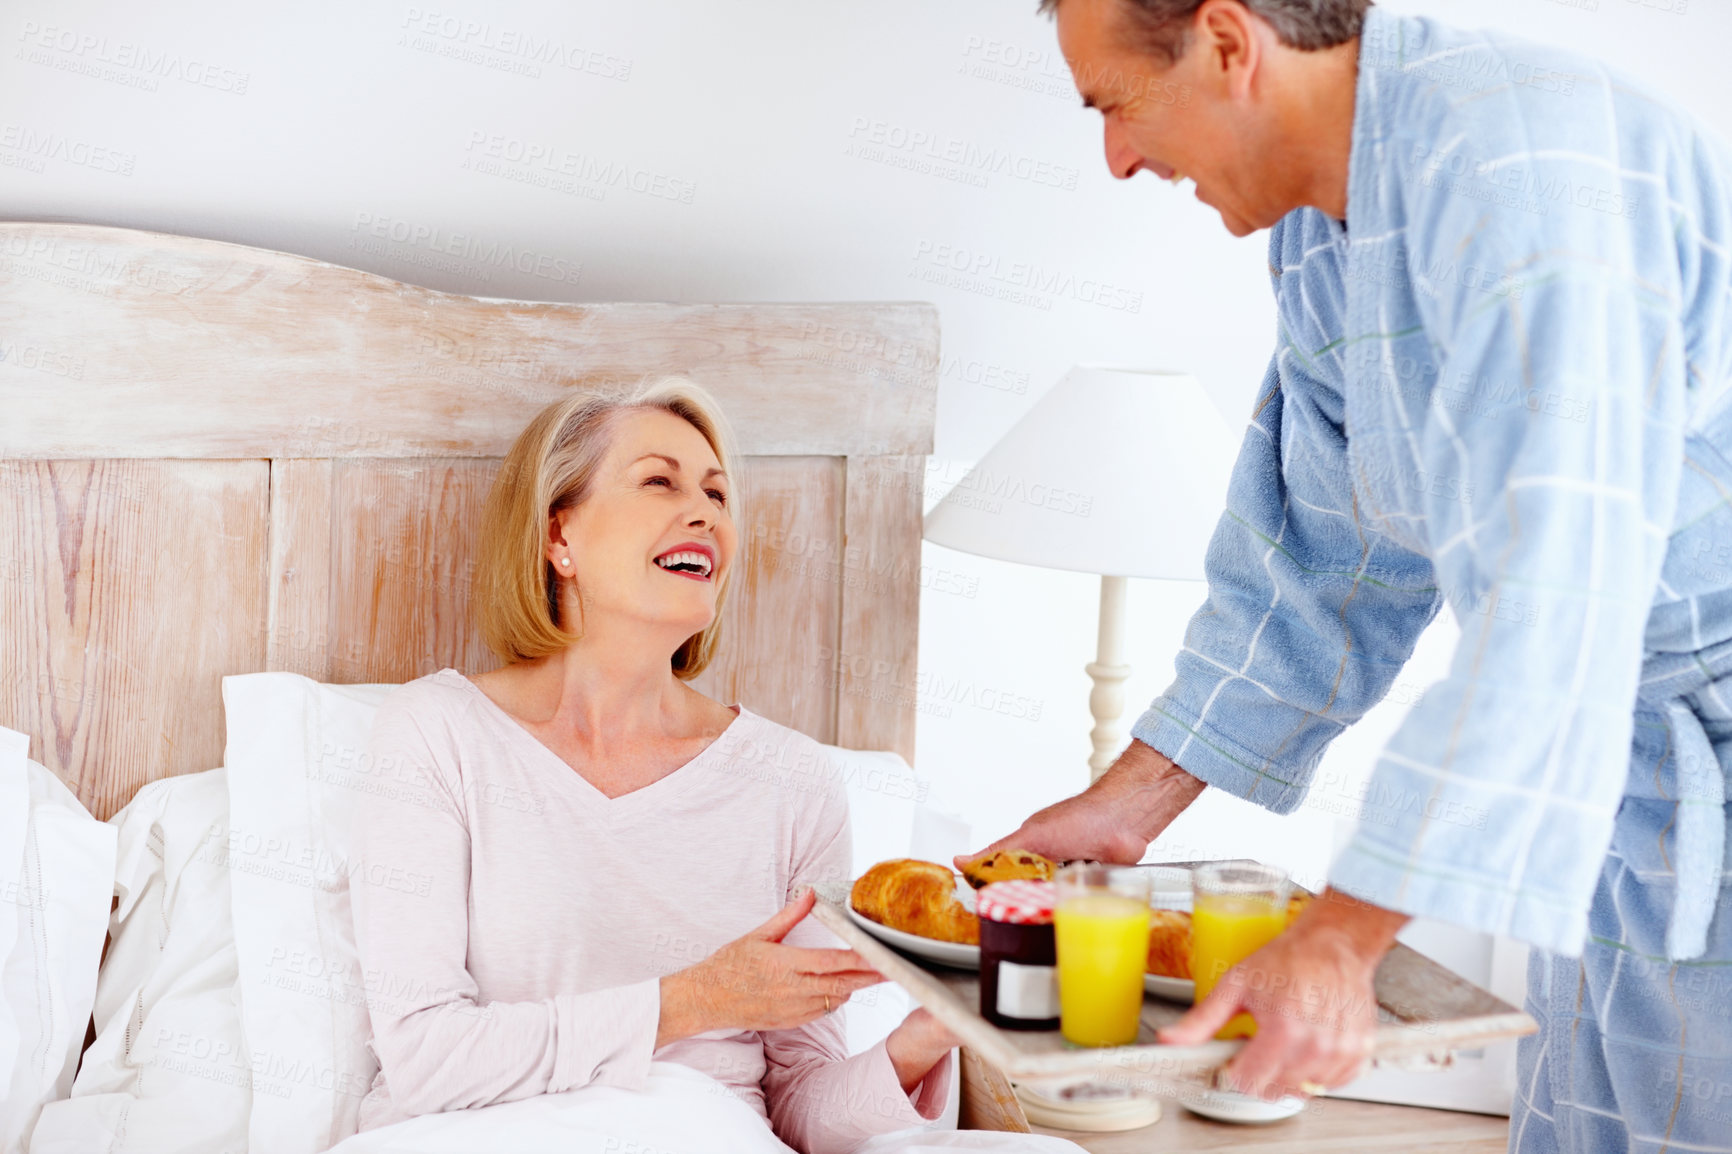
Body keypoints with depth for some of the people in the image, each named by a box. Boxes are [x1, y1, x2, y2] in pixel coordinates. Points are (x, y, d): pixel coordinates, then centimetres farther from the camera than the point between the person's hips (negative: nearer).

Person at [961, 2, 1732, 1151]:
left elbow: (1554, 594, -30)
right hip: (1628, 808, 8)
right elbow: (1320, 572, 15)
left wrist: (1343, 936, -28)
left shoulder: (1514, 152, -24)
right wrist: (1130, 802, 13)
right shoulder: (1320, 247, 7)